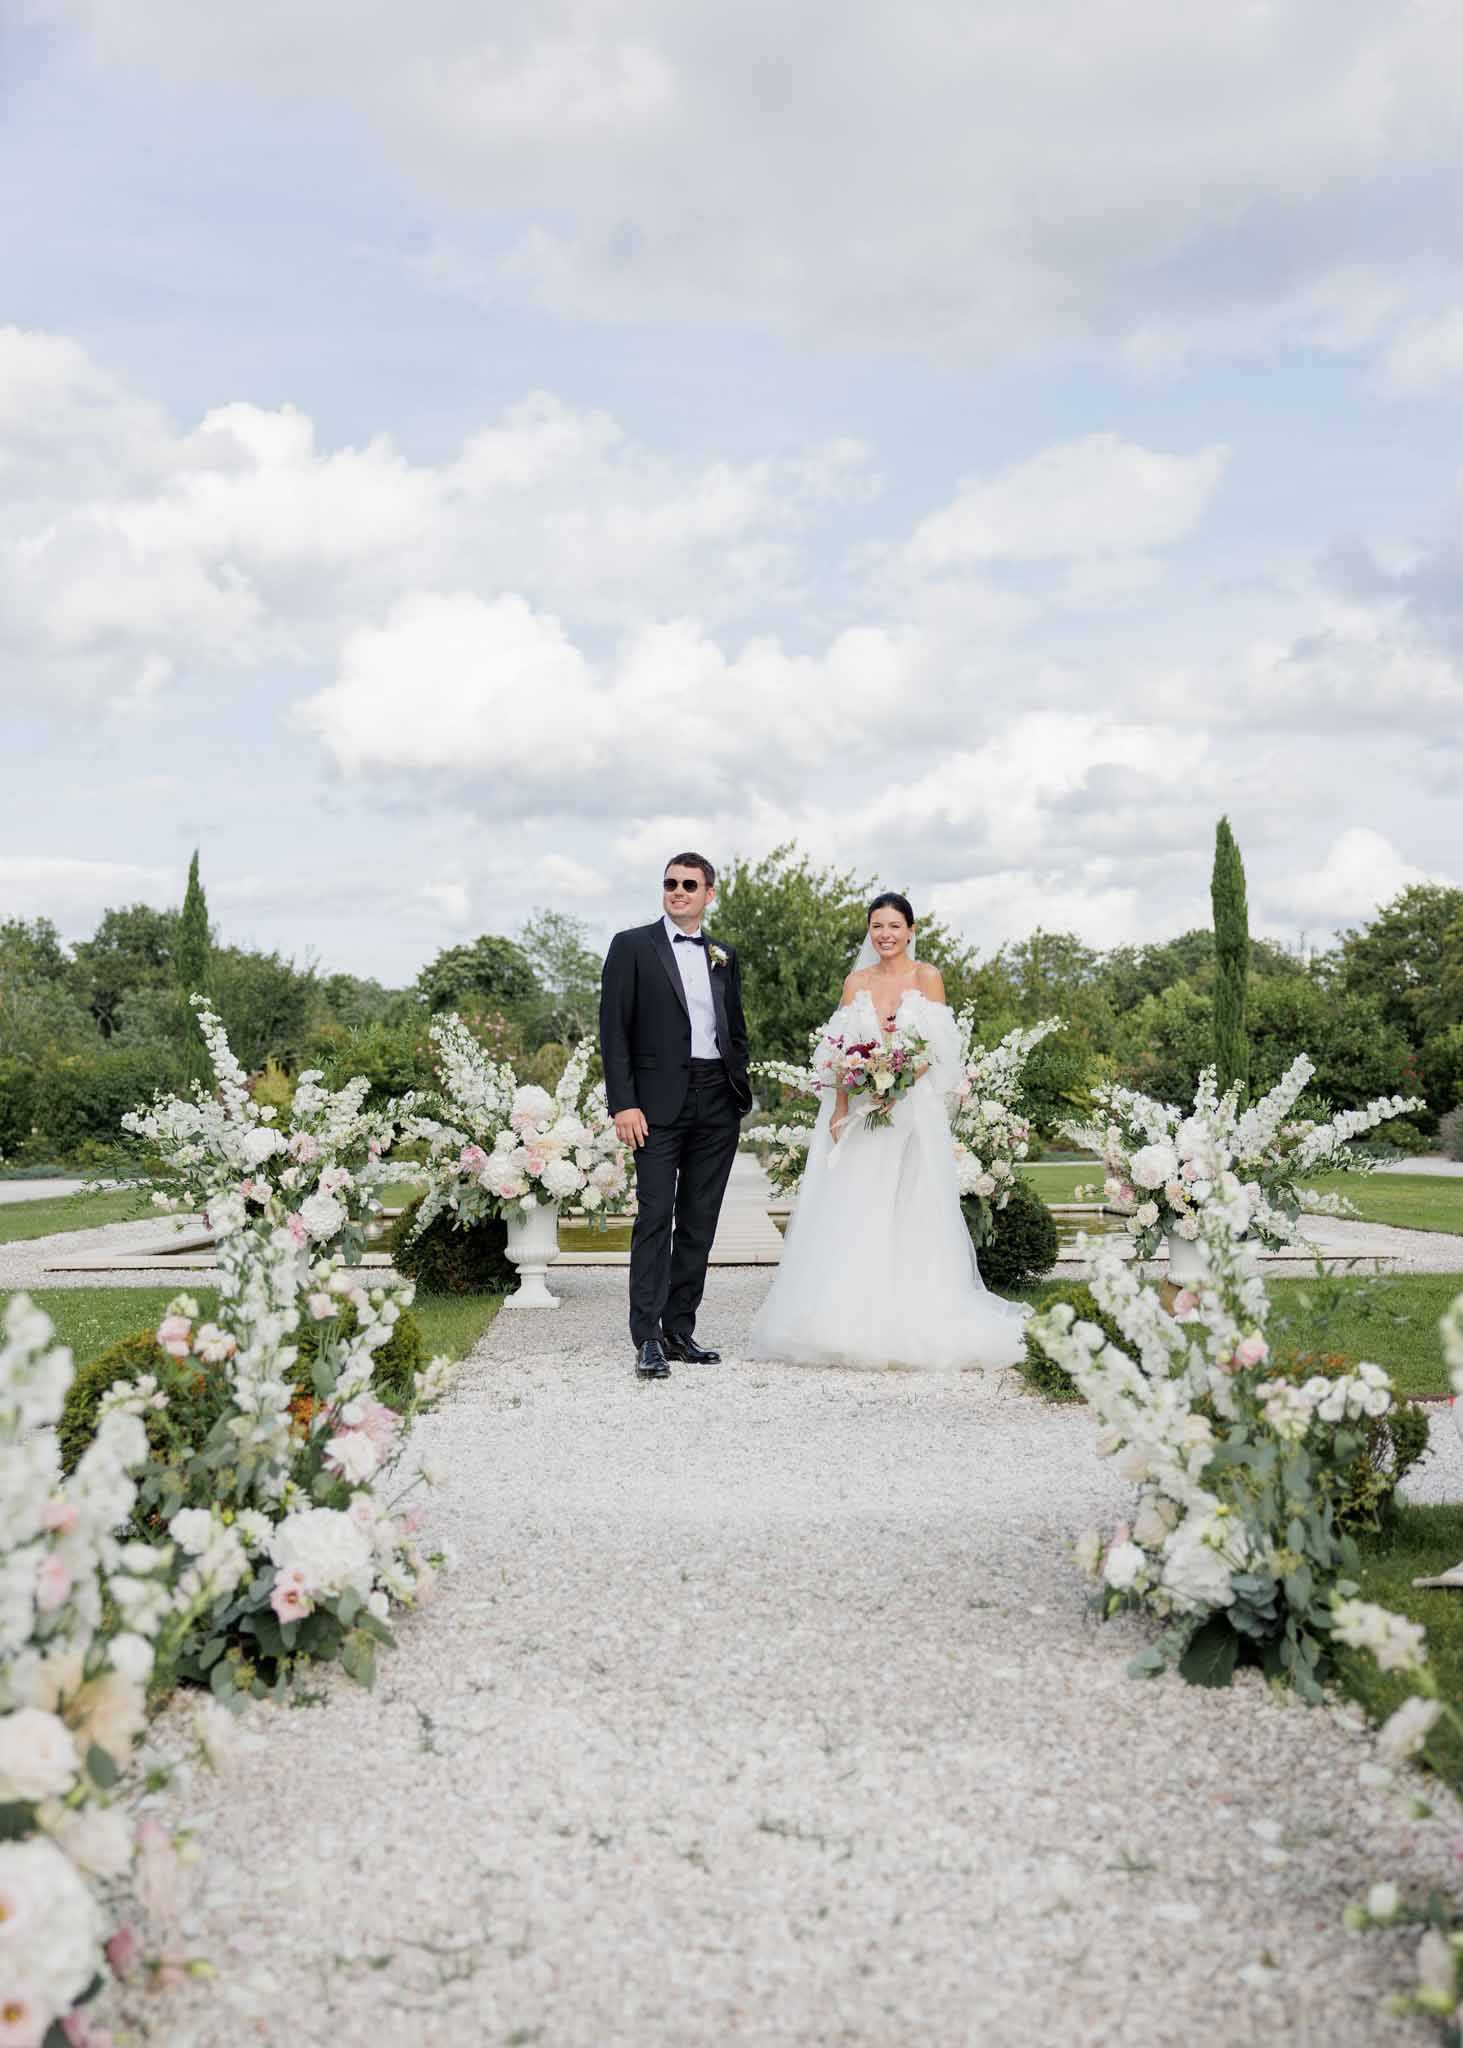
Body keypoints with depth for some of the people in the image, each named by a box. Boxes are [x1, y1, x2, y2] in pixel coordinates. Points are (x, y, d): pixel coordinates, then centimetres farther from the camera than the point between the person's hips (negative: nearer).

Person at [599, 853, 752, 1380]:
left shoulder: (724, 955, 15)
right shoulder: (632, 946, 1)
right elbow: (613, 1029, -4)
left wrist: (741, 1091, 11)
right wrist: (623, 1103, -12)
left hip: (718, 1104, 5)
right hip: (660, 1101, -5)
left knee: (699, 1222, 7)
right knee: (655, 1218, -7)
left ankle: (680, 1330, 15)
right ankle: (647, 1339, -5)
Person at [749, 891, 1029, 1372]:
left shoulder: (927, 976, 1)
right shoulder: (857, 982, 10)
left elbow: (935, 1047, -5)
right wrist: (840, 1110, -6)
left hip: (913, 1110, -3)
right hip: (859, 1110, 3)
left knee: (908, 1215, -4)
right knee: (854, 1217, 0)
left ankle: (912, 1323, 1)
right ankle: (853, 1320, 5)